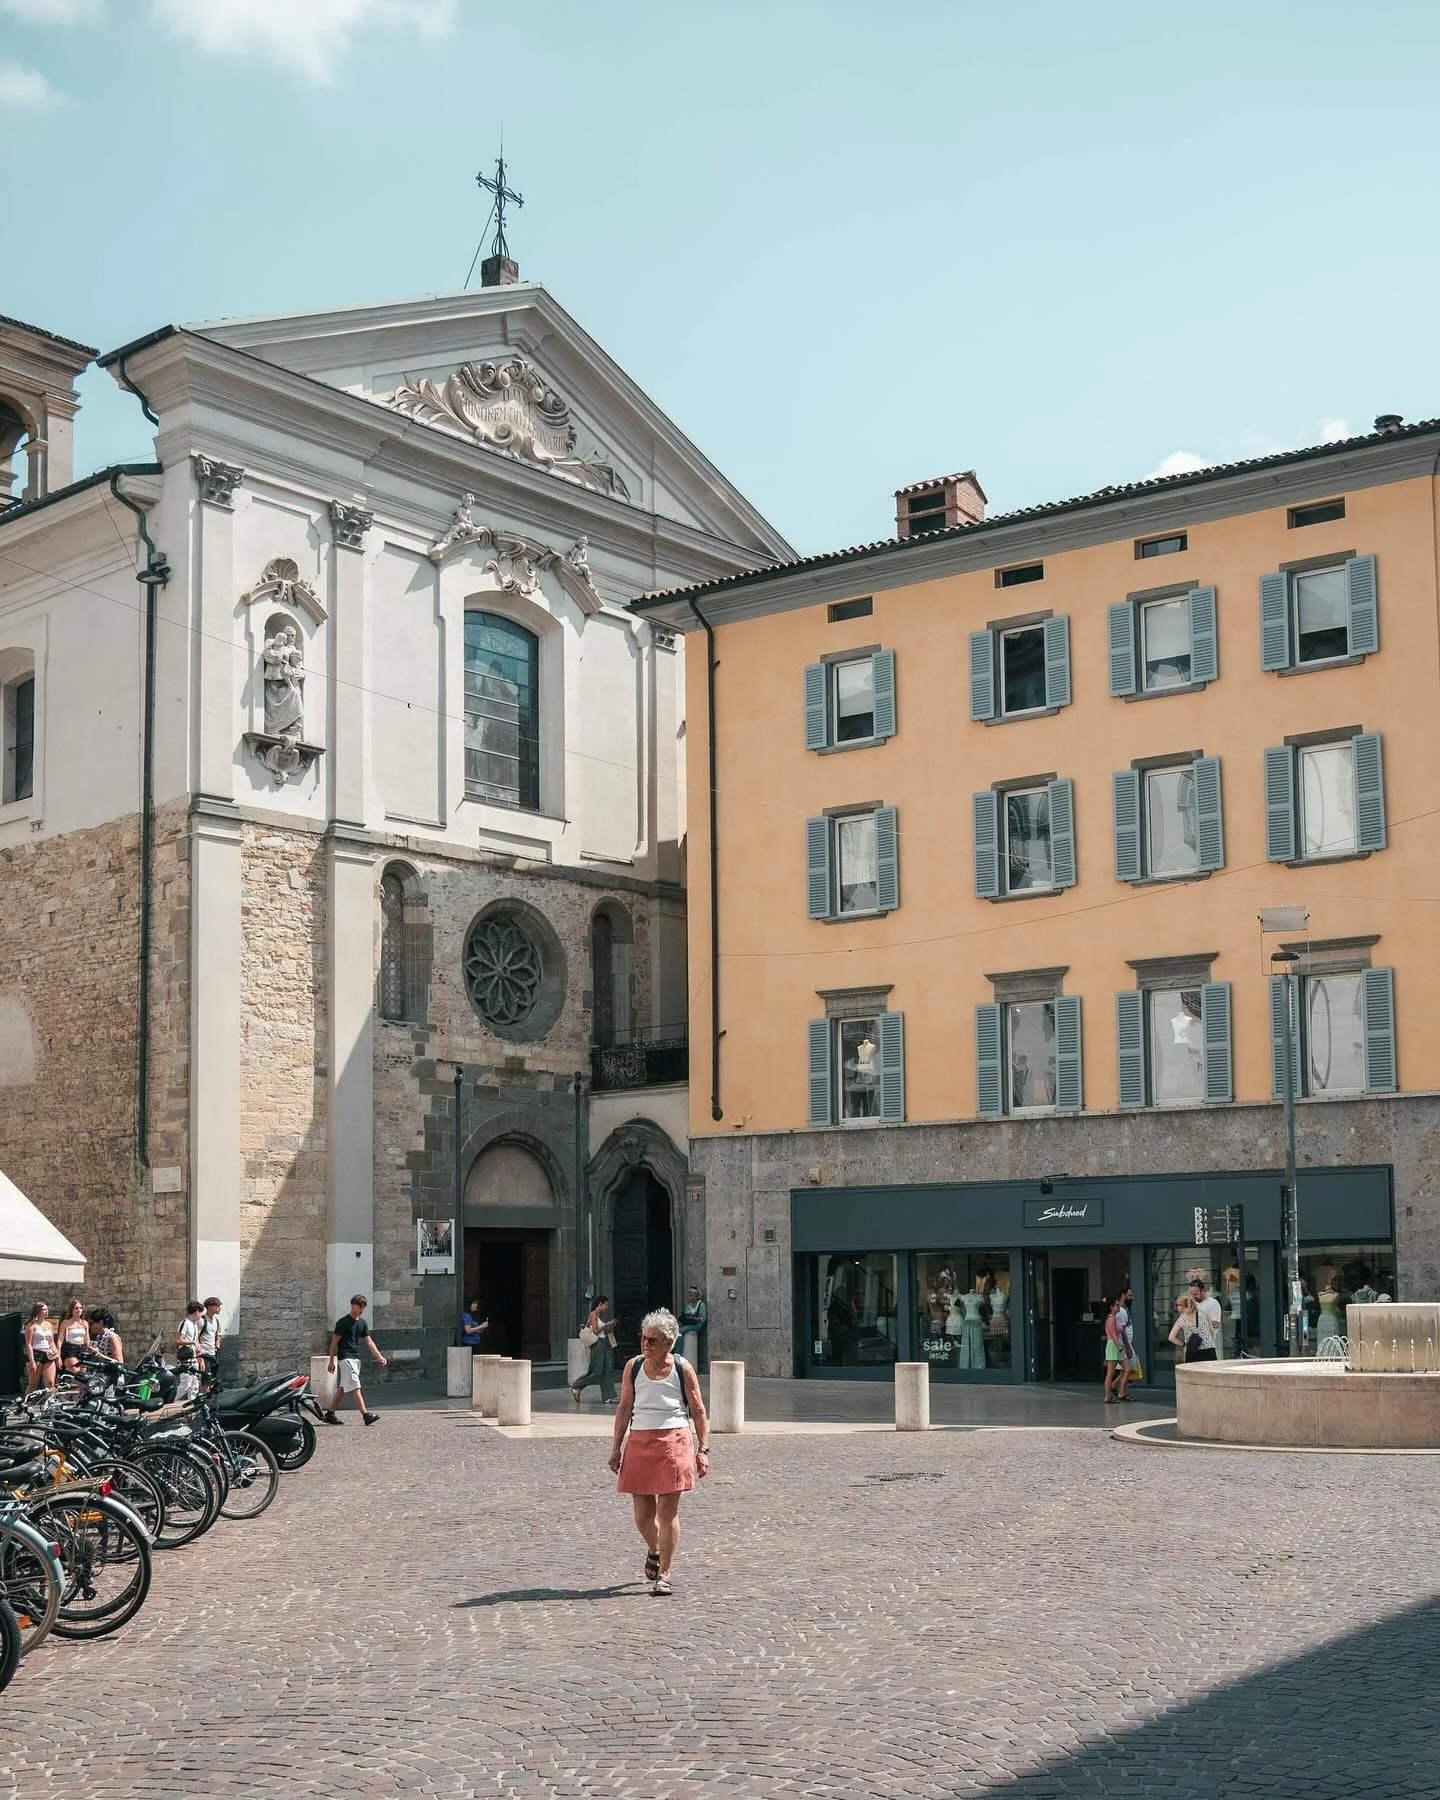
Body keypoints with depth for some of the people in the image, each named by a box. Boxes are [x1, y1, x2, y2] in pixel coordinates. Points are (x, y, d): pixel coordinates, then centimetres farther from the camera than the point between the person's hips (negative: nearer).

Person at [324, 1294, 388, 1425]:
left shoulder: (362, 1323, 12)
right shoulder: (343, 1322, -9)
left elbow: (369, 1342, 11)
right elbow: (334, 1342, -6)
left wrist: (379, 1357, 0)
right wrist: (331, 1361, -6)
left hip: (356, 1358, 8)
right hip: (346, 1358, -8)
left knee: (343, 1388, 11)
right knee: (355, 1387, -13)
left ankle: (330, 1414, 18)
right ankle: (365, 1415, -20)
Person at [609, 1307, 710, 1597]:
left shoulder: (682, 1369, 0)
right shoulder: (634, 1366, 7)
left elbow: (698, 1411, 3)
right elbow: (624, 1408, 12)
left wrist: (703, 1449, -3)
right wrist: (617, 1447, 9)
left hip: (674, 1441, -3)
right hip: (639, 1442, 3)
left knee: (668, 1511, -6)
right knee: (642, 1514, 6)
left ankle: (663, 1576, 1)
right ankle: (654, 1551, 37)